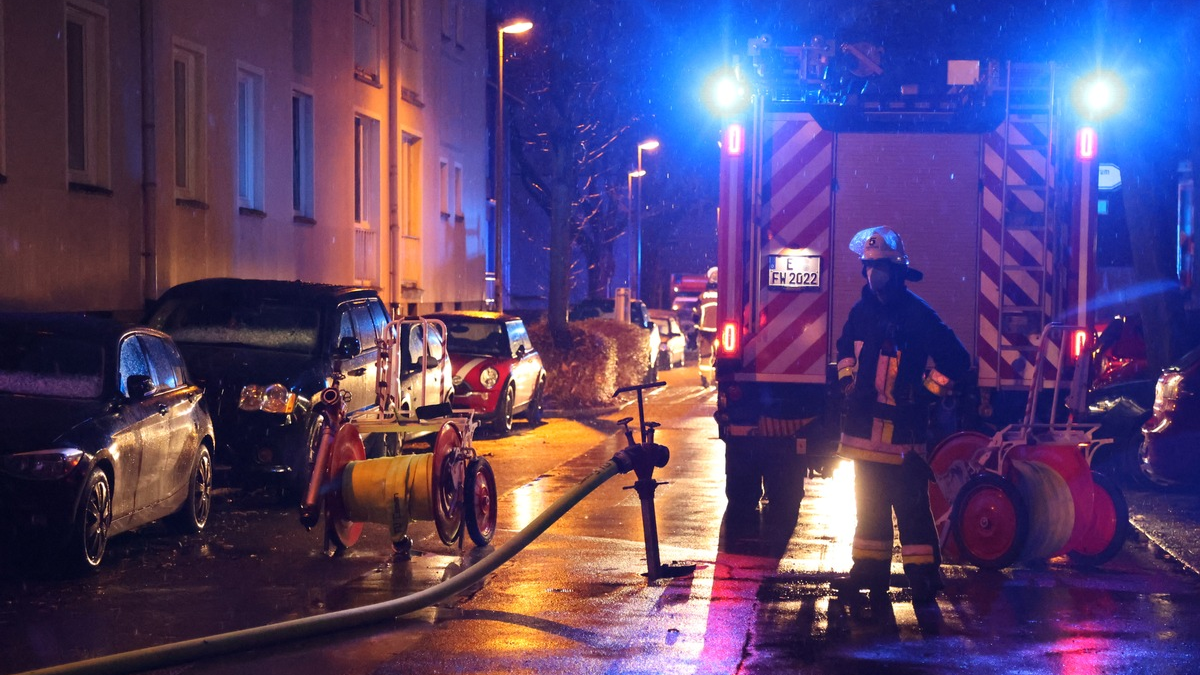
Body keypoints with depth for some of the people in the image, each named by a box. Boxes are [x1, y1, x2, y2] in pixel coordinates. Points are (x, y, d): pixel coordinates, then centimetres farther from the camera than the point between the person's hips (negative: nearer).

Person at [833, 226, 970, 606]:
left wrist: (924, 394, -10)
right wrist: (847, 379, 16)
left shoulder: (917, 315, -12)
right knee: (869, 502, 15)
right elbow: (846, 347, 30)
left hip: (902, 429, -7)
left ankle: (923, 577, -7)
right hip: (865, 425, 7)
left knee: (910, 503, -8)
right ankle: (870, 569, 24)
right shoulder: (862, 311, 9)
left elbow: (956, 360, -11)